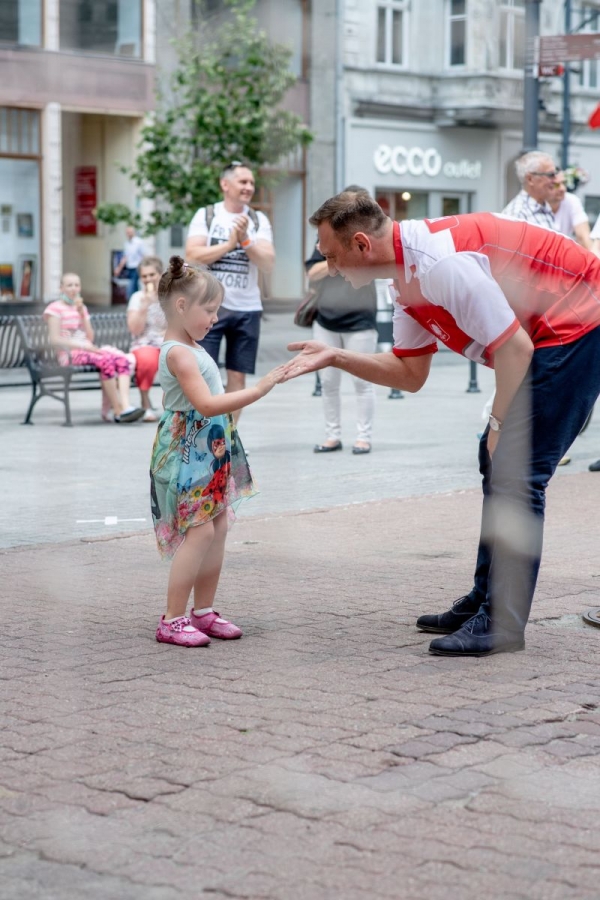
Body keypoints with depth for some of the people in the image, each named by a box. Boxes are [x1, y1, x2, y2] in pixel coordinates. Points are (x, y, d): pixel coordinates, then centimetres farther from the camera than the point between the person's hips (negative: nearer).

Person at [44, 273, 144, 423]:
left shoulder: (82, 308, 24)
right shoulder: (55, 308, 3)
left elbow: (90, 338, 14)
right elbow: (55, 339, -9)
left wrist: (82, 313, 3)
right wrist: (81, 345, -18)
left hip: (86, 350, 7)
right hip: (69, 354, -7)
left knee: (121, 359, -23)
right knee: (105, 360, -34)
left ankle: (125, 406, -38)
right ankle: (118, 412, -30)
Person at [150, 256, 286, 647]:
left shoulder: (193, 349, 14)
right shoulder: (178, 353, -18)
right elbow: (206, 404, -27)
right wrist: (258, 389, -27)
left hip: (211, 453, 10)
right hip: (187, 453, -10)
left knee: (219, 527, 9)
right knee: (200, 530, -12)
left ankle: (204, 611, 17)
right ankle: (173, 620, -7)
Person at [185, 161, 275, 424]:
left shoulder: (259, 220, 8)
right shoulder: (206, 215, 3)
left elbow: (268, 263, -3)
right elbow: (193, 255, -10)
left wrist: (245, 240, -15)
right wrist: (230, 243, -12)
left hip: (247, 309, 2)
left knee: (238, 375, 5)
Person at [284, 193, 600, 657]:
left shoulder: (440, 264, -26)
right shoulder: (408, 276, 7)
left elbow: (514, 349, -24)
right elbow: (409, 374, 15)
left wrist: (498, 423, -12)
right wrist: (335, 357, 6)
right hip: (547, 336, 11)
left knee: (516, 473, -11)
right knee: (497, 462, 14)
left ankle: (501, 623, -6)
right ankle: (485, 602, 21)